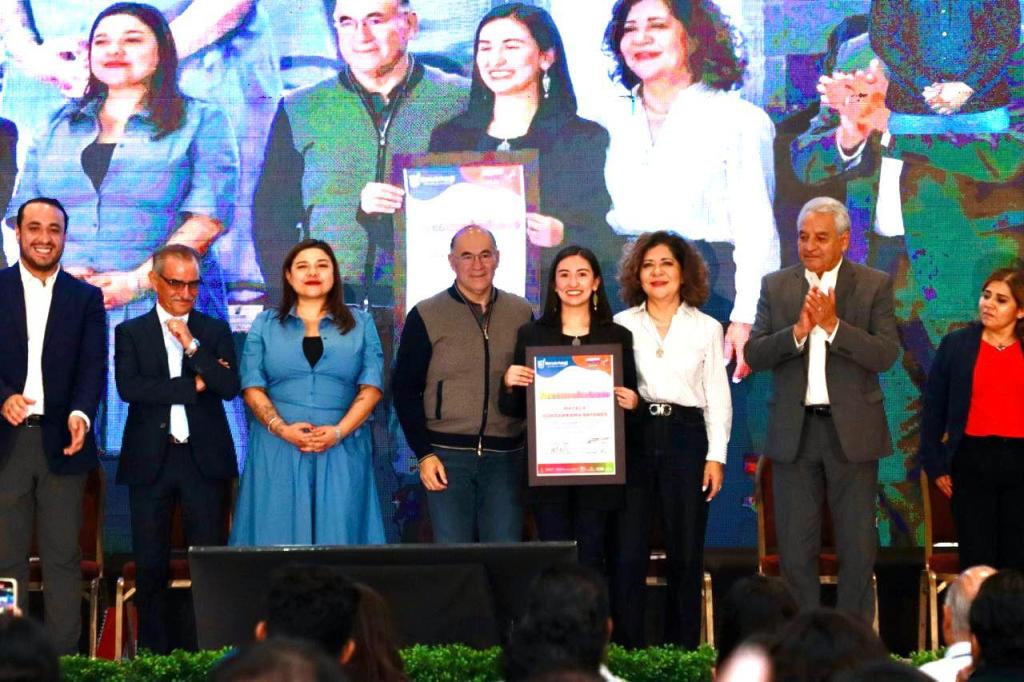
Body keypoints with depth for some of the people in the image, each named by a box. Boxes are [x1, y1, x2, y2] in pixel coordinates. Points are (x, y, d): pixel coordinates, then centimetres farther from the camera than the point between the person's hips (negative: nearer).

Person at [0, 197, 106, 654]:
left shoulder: (86, 298, 9)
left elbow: (93, 366, 1)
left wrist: (81, 413, -18)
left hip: (61, 441, 1)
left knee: (63, 557, 2)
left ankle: (63, 656, 5)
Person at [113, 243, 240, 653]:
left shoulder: (216, 331, 9)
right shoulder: (130, 332, 7)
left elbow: (230, 387, -4)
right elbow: (128, 387, -9)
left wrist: (191, 345, -12)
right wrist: (191, 386, -10)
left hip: (204, 459, 0)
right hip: (150, 461, 0)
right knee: (150, 564, 3)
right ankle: (153, 651, 10)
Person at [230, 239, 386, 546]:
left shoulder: (360, 324, 11)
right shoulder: (265, 325, 11)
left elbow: (371, 386, 2)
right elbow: (252, 386, 3)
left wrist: (338, 431, -12)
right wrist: (283, 429, -13)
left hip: (342, 451, 0)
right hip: (277, 450, 0)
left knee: (339, 535, -2)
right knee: (278, 534, -1)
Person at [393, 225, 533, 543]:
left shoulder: (521, 313, 8)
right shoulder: (426, 316, 0)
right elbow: (405, 390, 1)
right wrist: (423, 453, -6)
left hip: (506, 456, 2)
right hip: (447, 455, -2)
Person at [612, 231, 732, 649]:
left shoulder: (706, 328, 9)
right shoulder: (621, 326, 8)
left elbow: (718, 396, 8)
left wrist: (716, 456, 0)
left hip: (685, 436, 0)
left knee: (685, 552, 2)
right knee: (627, 552, -3)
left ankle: (682, 654, 9)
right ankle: (628, 650, 3)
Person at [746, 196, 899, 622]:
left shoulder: (875, 286, 0)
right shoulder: (776, 286, 7)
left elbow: (886, 355, -11)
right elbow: (754, 355, -2)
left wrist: (833, 325, -21)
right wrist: (798, 330, -18)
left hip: (852, 429, -2)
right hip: (793, 431, 2)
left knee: (858, 546, 4)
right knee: (795, 547, 6)